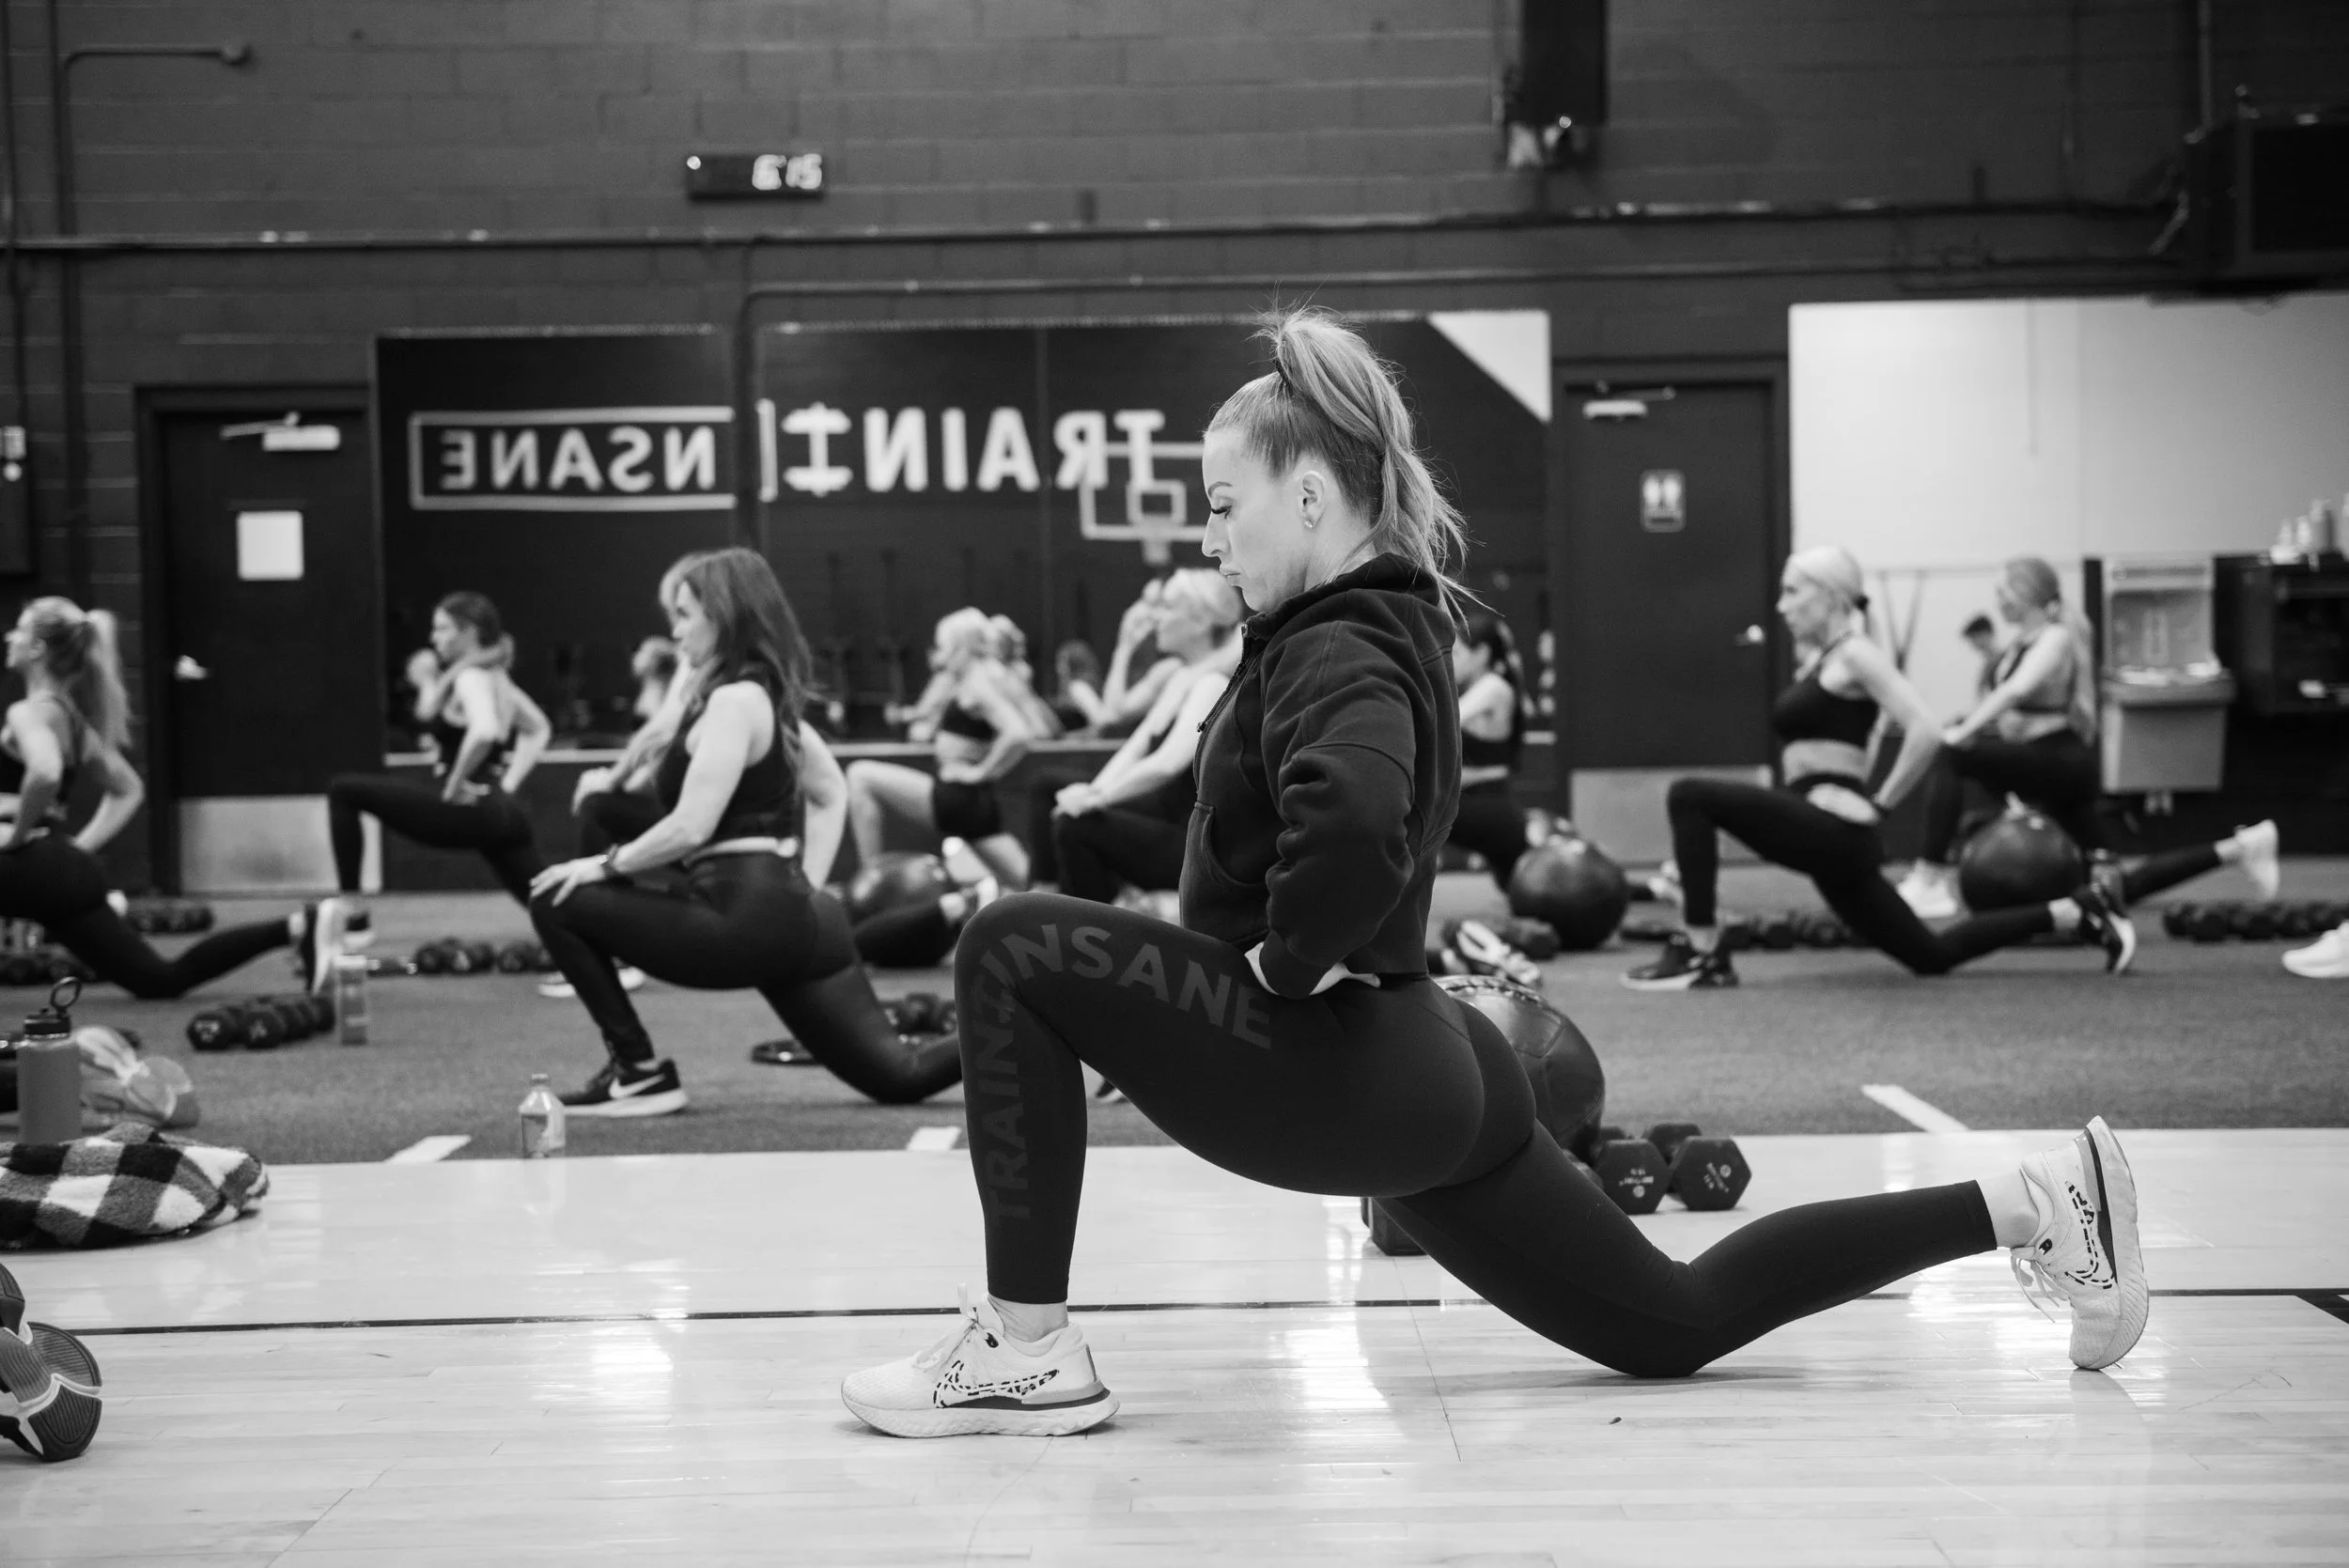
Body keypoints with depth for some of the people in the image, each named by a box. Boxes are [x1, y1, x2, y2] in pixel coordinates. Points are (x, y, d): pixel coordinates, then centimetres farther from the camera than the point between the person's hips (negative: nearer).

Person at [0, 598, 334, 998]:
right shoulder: (68, 715, 19)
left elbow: (44, 773, -34)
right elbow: (128, 789, 27)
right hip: (65, 870, 9)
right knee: (161, 979, 8)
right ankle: (297, 927, 0)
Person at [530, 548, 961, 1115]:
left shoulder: (734, 700, -13)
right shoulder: (766, 693, 16)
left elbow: (691, 827, -19)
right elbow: (830, 791, 25)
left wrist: (606, 865, -6)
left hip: (743, 921, -10)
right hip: (789, 918, 10)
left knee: (557, 904, 2)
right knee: (898, 1073, 11)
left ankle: (641, 1074, 5)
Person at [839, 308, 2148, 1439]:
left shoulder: (1335, 651, -15)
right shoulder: (1383, 628, 15)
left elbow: (1352, 823, -38)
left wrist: (1289, 956, -20)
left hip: (1343, 1069, -10)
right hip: (1422, 1071, 10)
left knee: (1017, 951, -13)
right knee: (1674, 1321, 17)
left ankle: (1029, 1354, -11)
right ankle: (2031, 1203, 16)